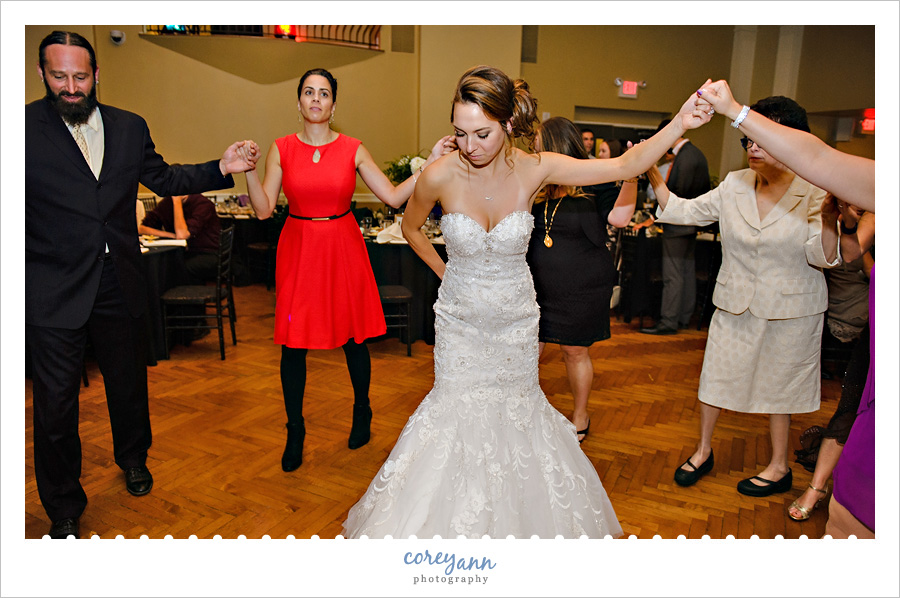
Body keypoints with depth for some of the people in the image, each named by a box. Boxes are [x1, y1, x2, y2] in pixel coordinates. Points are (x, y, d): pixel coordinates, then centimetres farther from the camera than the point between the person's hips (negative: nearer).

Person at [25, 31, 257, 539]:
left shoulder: (130, 127, 5)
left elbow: (164, 178, 13)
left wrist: (221, 169, 1)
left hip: (120, 285, 4)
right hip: (54, 292, -3)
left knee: (129, 383, 21)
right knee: (56, 403, 7)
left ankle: (133, 459, 49)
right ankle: (64, 508, 29)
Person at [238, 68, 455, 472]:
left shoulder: (353, 150, 0)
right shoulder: (282, 149, 1)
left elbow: (394, 197, -3)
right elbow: (263, 210, -4)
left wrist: (430, 163, -9)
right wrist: (249, 170, -17)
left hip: (343, 249, 0)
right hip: (298, 250, 0)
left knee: (353, 337, 8)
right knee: (293, 343, 3)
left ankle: (362, 413, 34)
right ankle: (295, 432, 22)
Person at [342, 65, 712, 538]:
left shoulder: (534, 169, -17)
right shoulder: (441, 175, -19)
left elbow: (625, 166, -18)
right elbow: (410, 227, 2)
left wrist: (680, 124, -32)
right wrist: (444, 271, 4)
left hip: (515, 319, 1)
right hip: (460, 319, -1)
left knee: (517, 406, 16)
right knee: (458, 408, 7)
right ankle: (453, 521, 32)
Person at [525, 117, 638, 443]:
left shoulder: (594, 185, -7)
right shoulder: (537, 186, 3)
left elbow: (620, 217, -21)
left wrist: (631, 176, -33)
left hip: (582, 288, -3)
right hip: (538, 286, 3)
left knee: (575, 352, 10)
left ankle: (580, 416, 32)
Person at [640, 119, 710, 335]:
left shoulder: (685, 157, -18)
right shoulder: (695, 153, 14)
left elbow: (679, 193, -22)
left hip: (678, 225, -11)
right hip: (690, 222, 11)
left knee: (672, 275, -6)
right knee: (687, 270, 15)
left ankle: (669, 321, -2)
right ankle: (684, 317, 24)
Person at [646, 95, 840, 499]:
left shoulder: (815, 191, -12)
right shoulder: (734, 185, -3)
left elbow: (822, 258, -16)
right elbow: (683, 211, -2)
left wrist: (830, 216, -35)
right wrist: (651, 172, -12)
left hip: (789, 310, -3)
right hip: (734, 304, 3)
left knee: (778, 385, 11)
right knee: (715, 374, 10)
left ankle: (779, 468, 33)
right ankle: (703, 451, 32)